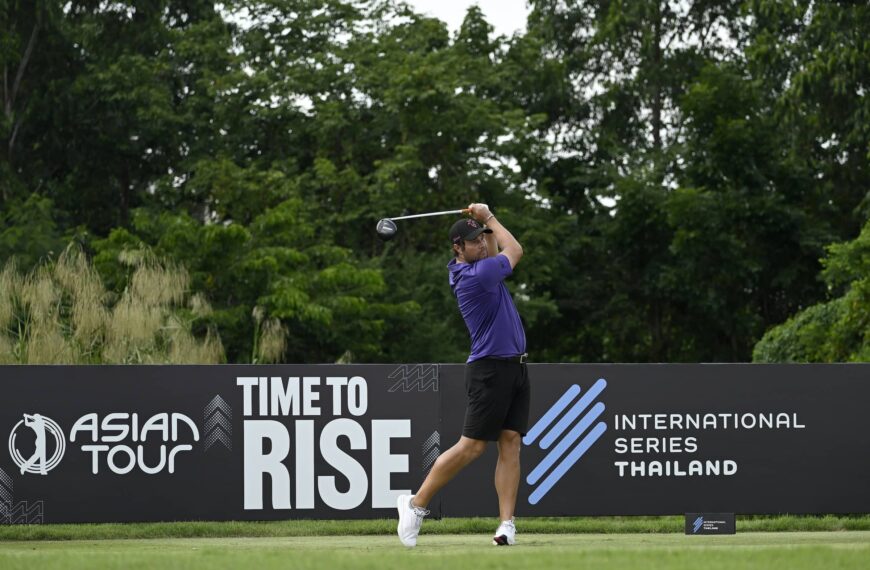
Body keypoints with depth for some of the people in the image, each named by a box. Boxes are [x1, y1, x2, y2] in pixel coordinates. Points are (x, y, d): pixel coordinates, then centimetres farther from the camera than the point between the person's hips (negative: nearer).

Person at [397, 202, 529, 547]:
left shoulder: (464, 268, 9)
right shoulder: (476, 275, -18)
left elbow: (497, 251, 30)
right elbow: (515, 251, -1)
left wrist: (485, 224, 12)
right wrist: (489, 217, 10)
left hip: (514, 367, 9)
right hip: (491, 370, -9)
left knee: (510, 442, -2)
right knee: (472, 446, -7)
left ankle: (507, 522, -8)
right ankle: (416, 504, 4)